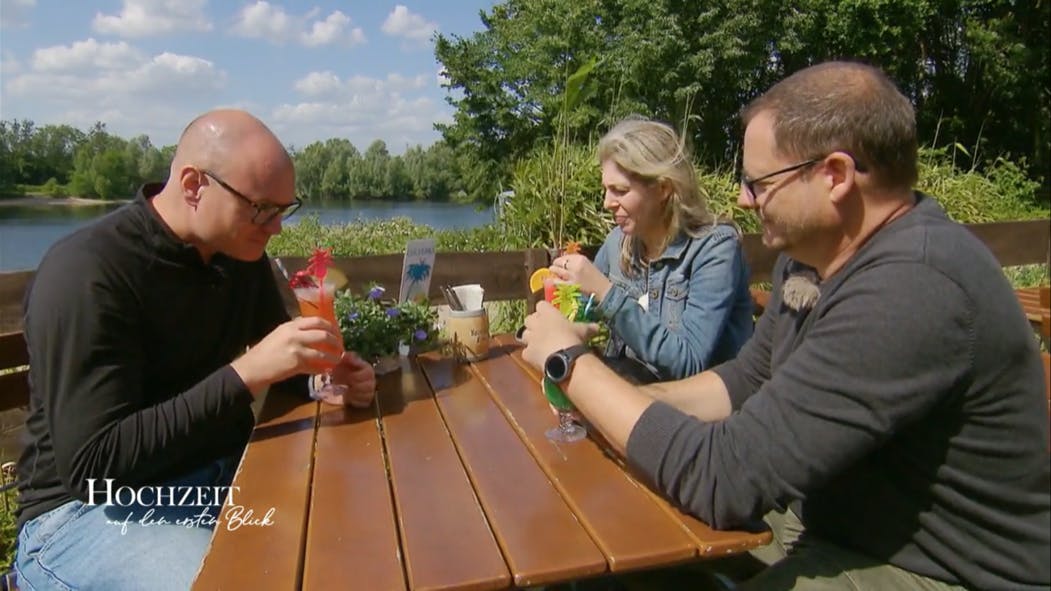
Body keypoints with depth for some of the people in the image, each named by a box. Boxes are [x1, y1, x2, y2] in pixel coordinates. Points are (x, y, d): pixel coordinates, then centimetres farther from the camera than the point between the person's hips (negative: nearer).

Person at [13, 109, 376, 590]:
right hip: (93, 506, -5)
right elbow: (91, 465, -24)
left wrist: (328, 376, -9)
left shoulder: (240, 253, 0)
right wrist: (247, 373, -30)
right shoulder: (86, 274, -20)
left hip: (223, 475, 6)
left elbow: (281, 365, 14)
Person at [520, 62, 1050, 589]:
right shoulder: (813, 254, -2)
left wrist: (570, 362, -21)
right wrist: (626, 401, -7)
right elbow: (747, 381, 8)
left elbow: (722, 477, -32)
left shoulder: (915, 288, -32)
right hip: (825, 520, 7)